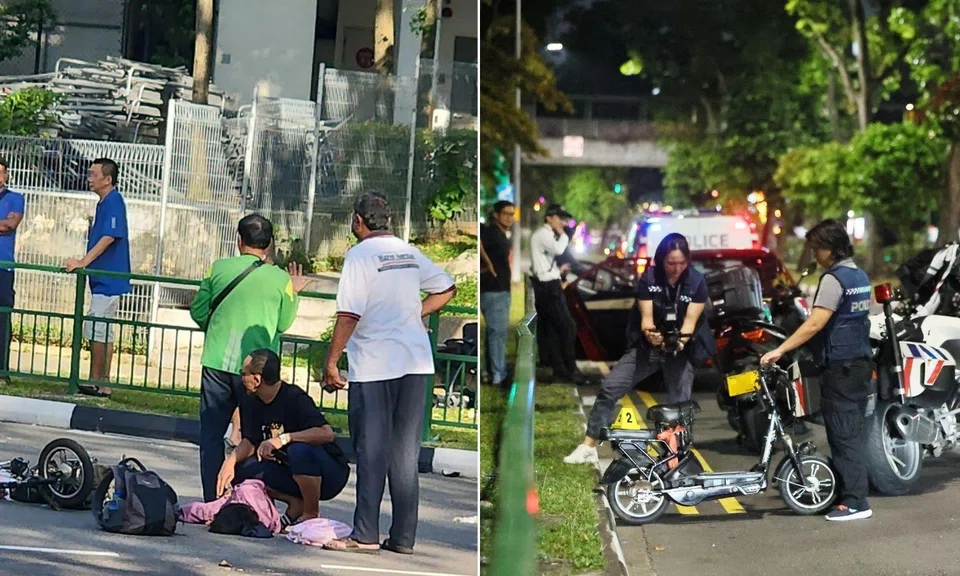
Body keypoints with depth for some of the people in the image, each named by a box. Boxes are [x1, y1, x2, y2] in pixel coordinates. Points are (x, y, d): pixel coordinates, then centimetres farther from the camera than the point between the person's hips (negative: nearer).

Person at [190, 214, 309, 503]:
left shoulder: (218, 268, 0)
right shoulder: (280, 278, -3)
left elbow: (198, 312, 6)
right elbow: (283, 323, 6)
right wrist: (294, 293, 21)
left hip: (216, 362, 1)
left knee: (211, 435, 9)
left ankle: (211, 501, 8)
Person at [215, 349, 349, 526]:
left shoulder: (294, 398, -22)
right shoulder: (251, 403, 1)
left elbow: (327, 433, -33)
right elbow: (249, 442, 3)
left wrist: (284, 438, -37)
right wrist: (231, 461, -17)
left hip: (331, 474, -7)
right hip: (291, 471, 7)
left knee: (300, 450, -37)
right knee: (242, 469, -12)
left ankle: (312, 513, -16)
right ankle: (297, 504, 1)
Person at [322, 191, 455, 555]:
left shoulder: (360, 255, -8)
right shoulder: (409, 252, 11)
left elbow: (349, 315, -14)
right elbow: (446, 289, 19)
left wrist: (331, 362, -9)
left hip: (373, 365, -6)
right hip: (416, 362, 6)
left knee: (371, 453, 0)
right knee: (405, 454, 8)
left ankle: (365, 535, 0)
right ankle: (403, 537, 9)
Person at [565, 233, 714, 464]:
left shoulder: (697, 282, -11)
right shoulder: (648, 279, -8)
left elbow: (690, 321, -16)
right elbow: (646, 317, -11)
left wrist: (680, 340, -38)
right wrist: (649, 332, -35)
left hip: (682, 349, -1)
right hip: (649, 345, 1)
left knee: (679, 403, -10)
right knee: (609, 387, -8)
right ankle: (589, 446, -3)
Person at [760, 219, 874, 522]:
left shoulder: (834, 279, -16)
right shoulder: (860, 276, 13)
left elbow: (815, 324, -23)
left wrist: (780, 350, -23)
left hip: (840, 366, -9)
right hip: (861, 361, 9)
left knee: (843, 434, -8)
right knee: (853, 432, 13)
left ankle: (856, 502, -11)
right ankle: (851, 489, 18)